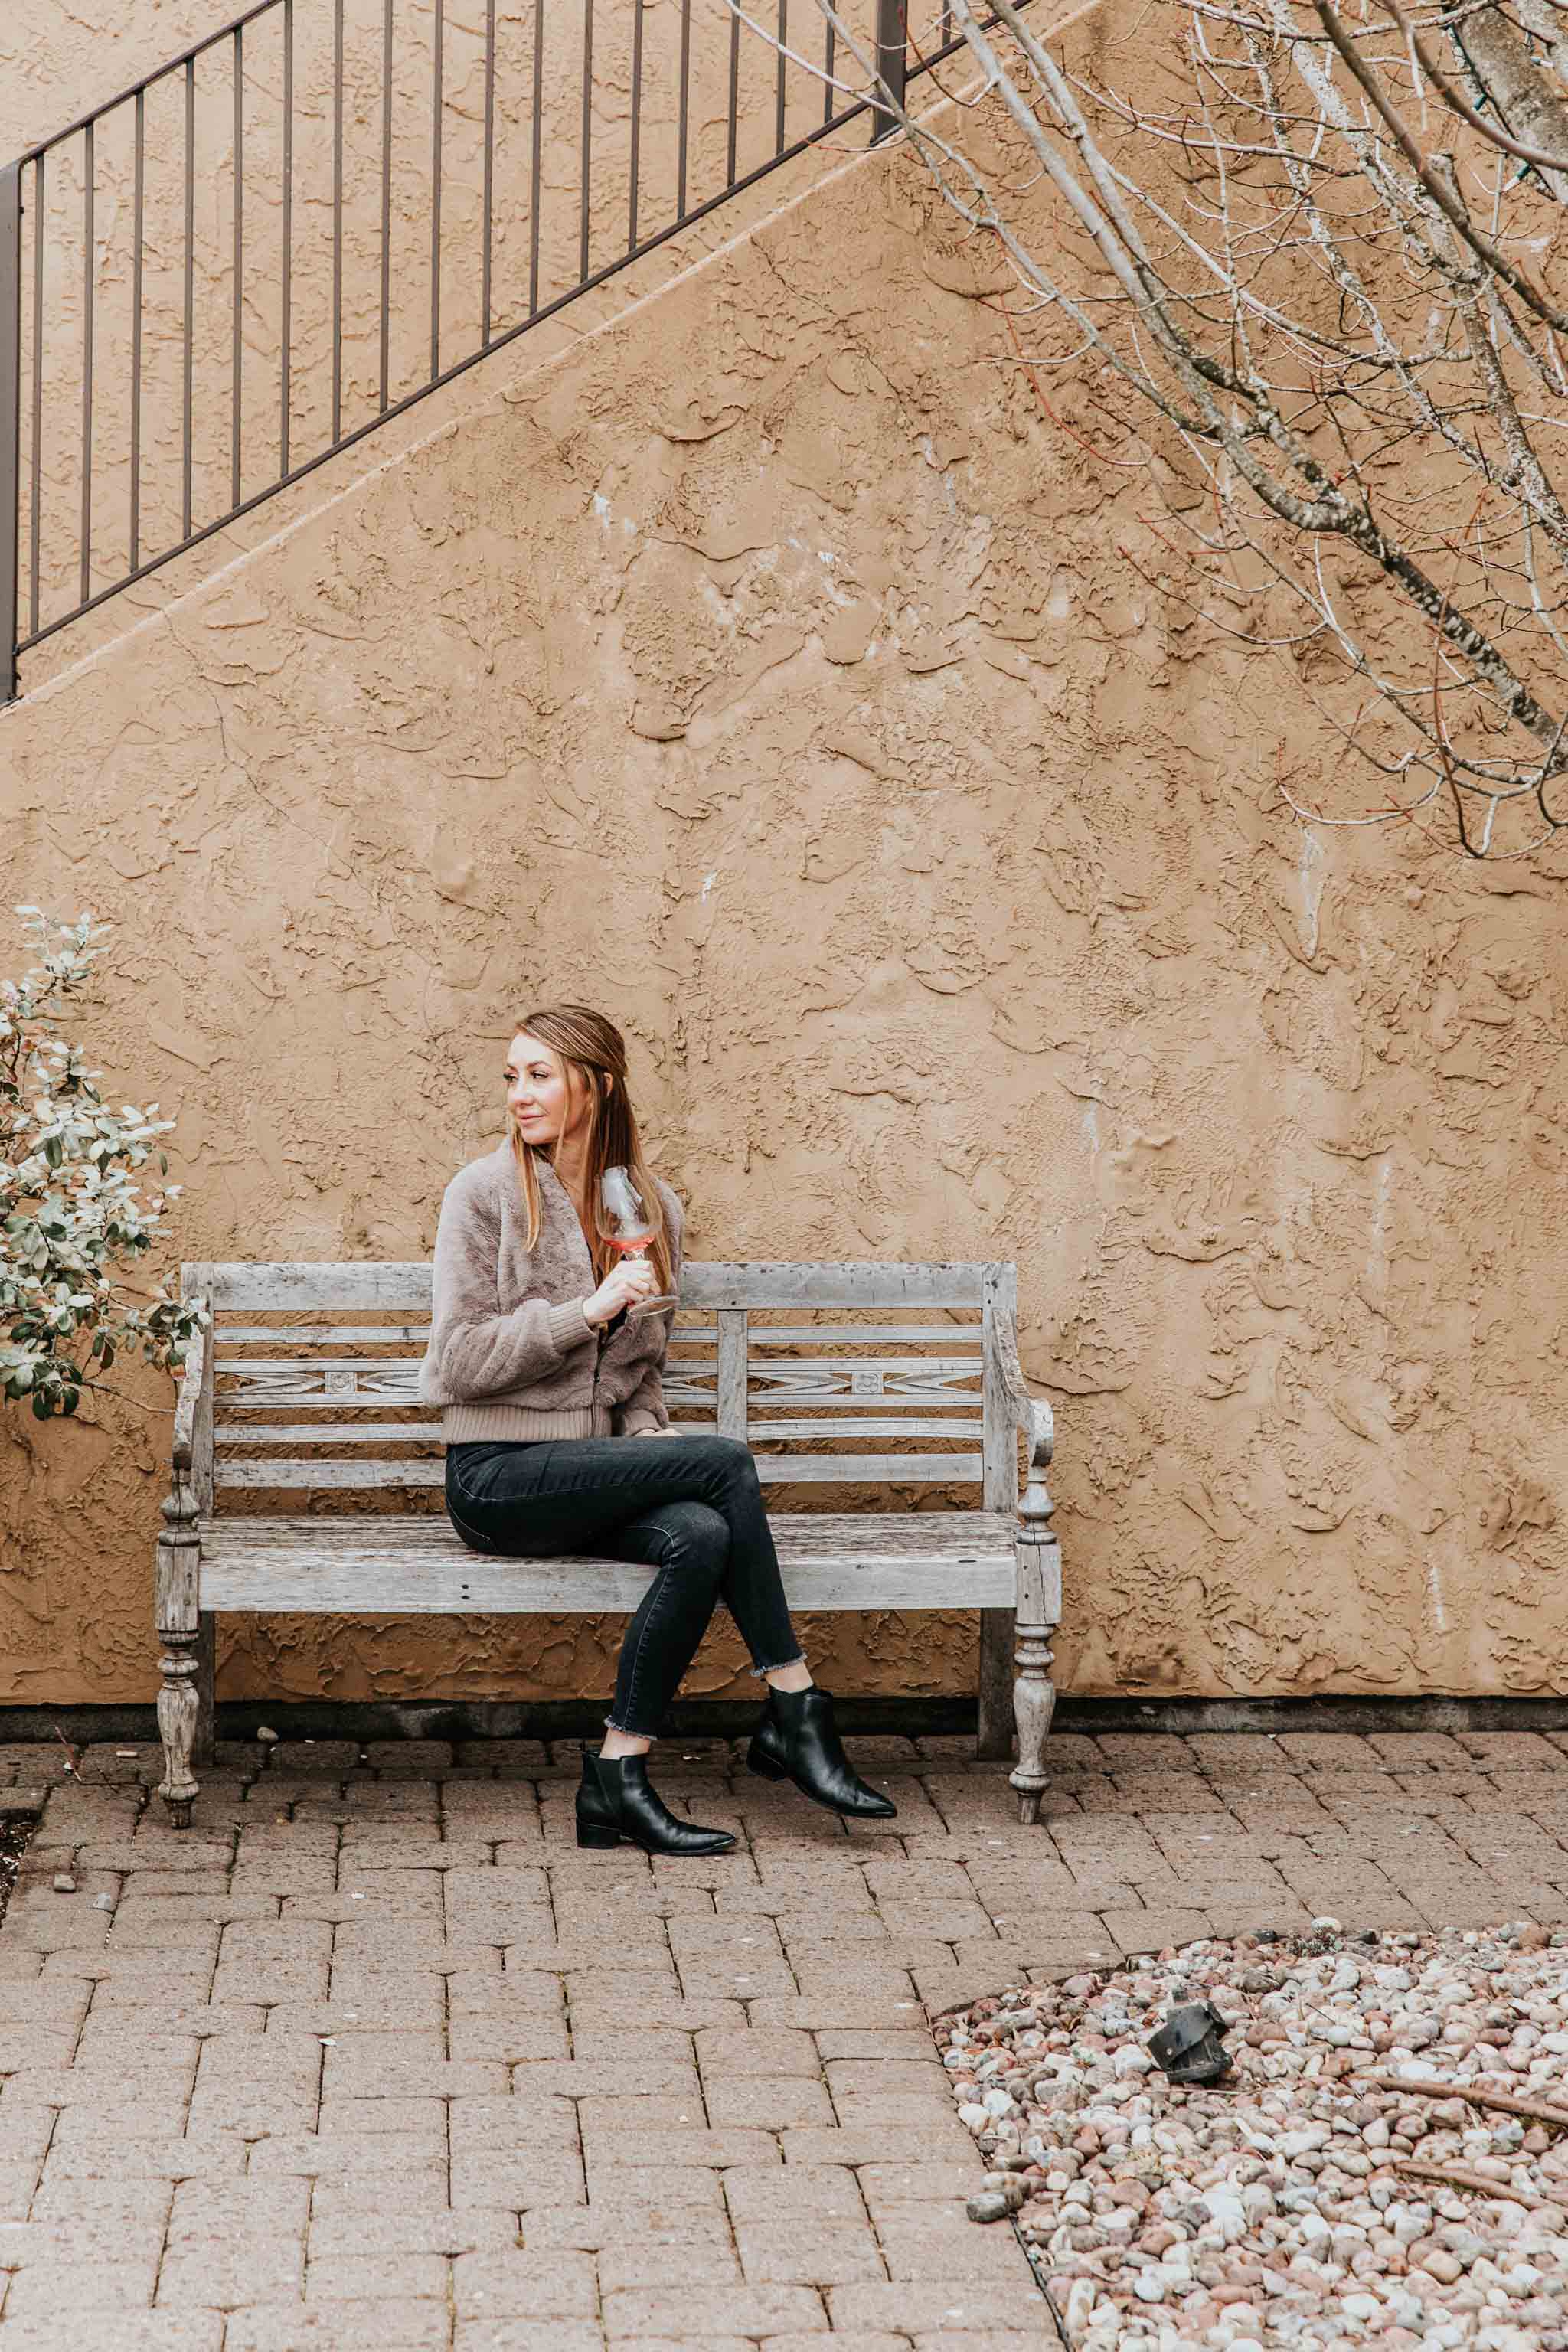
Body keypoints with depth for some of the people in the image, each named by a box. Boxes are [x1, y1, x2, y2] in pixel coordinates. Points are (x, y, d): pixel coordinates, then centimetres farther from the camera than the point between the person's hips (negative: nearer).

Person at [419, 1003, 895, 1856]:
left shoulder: (653, 1207, 11)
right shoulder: (485, 1193, -3)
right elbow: (460, 1359, -9)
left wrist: (647, 1433, -1)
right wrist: (590, 1308, -17)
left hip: (593, 1464, 5)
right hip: (497, 1478, -5)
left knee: (702, 1536, -30)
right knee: (725, 1462, -24)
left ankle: (618, 1776, -24)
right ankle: (794, 1710, -18)